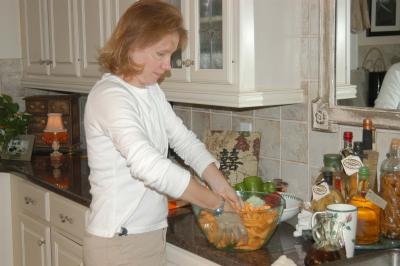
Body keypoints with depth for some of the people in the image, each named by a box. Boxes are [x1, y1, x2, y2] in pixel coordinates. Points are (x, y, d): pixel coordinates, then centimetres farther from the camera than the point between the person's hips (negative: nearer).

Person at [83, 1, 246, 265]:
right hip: (119, 242, -8)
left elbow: (185, 140, 7)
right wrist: (220, 206, -25)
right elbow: (151, 167, -30)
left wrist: (221, 186, -10)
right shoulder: (109, 96, -21)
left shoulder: (152, 91, 8)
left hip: (152, 234, 8)